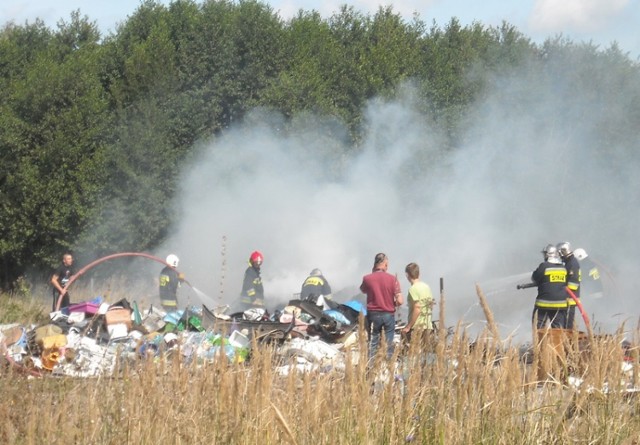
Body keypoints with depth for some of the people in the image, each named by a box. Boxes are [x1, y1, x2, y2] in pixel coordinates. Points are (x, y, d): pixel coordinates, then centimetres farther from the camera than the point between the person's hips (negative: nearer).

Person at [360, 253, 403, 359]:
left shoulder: (367, 278, -8)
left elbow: (363, 290, 16)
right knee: (389, 344, 7)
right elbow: (399, 301, -12)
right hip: (389, 314, 0)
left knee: (372, 344, 7)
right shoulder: (393, 279, -9)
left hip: (373, 314, 1)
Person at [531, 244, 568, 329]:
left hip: (544, 303, -5)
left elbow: (534, 278, -1)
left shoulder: (544, 266, -13)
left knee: (539, 327, 3)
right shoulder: (563, 268, 3)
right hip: (561, 303, 5)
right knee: (559, 328, 10)